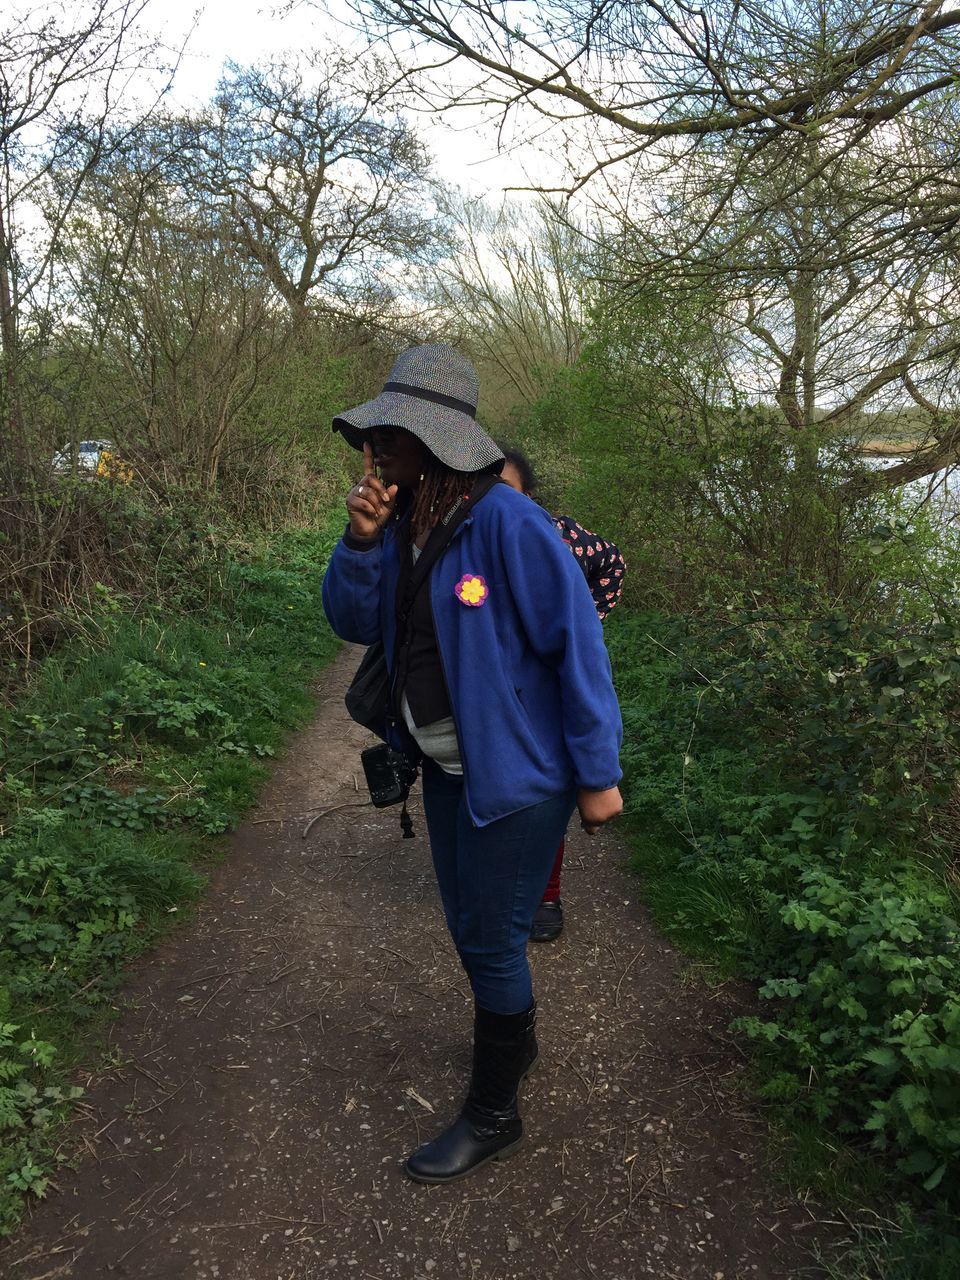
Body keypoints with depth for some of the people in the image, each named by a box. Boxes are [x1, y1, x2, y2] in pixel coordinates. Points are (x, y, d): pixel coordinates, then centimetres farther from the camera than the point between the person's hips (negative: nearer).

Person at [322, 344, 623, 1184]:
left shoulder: (507, 523, -24)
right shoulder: (405, 521, 0)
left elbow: (577, 643, -21)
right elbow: (354, 622, 1)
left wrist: (597, 774, -17)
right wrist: (359, 542, -17)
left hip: (516, 772, -8)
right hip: (448, 765, 8)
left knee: (491, 941, 6)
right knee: (470, 925, 22)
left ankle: (493, 1115, 28)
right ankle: (517, 1041, 50)